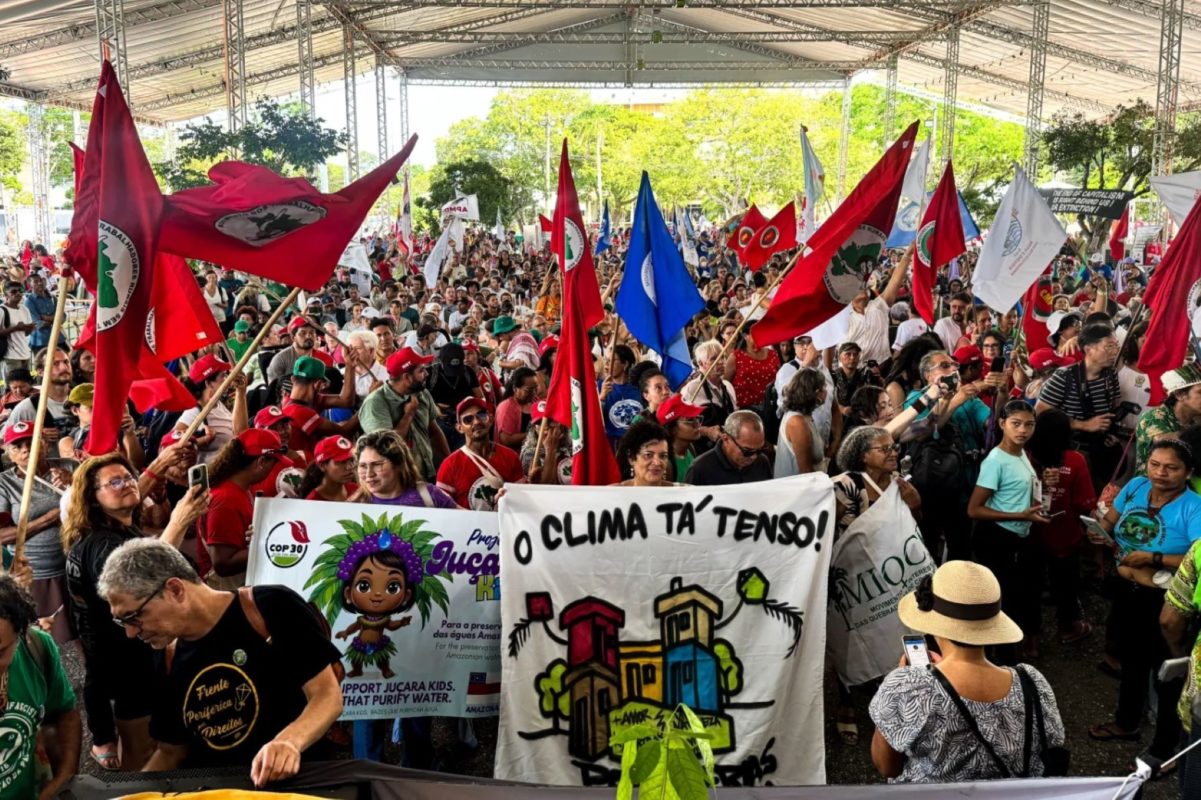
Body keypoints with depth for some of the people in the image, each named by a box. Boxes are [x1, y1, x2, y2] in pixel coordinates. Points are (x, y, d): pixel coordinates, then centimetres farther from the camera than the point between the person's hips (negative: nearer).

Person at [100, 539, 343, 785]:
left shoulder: (270, 608, -11)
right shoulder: (169, 662, 7)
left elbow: (327, 694, -11)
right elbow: (171, 753, 18)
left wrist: (289, 741, -28)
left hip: (294, 781, -5)